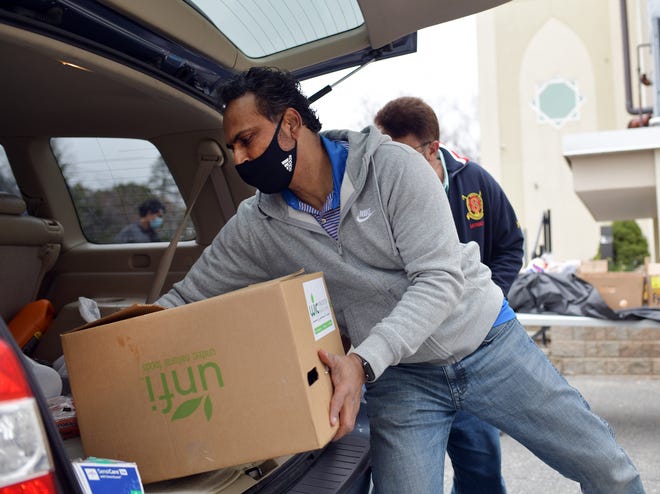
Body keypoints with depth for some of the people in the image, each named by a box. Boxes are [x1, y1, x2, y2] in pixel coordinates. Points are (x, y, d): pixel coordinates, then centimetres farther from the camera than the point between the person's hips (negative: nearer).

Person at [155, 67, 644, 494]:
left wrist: (364, 360, -34)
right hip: (400, 379, 2)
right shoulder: (255, 227, -8)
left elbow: (440, 279, -23)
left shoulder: (392, 166, -18)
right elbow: (187, 297, 2)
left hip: (489, 342, -1)